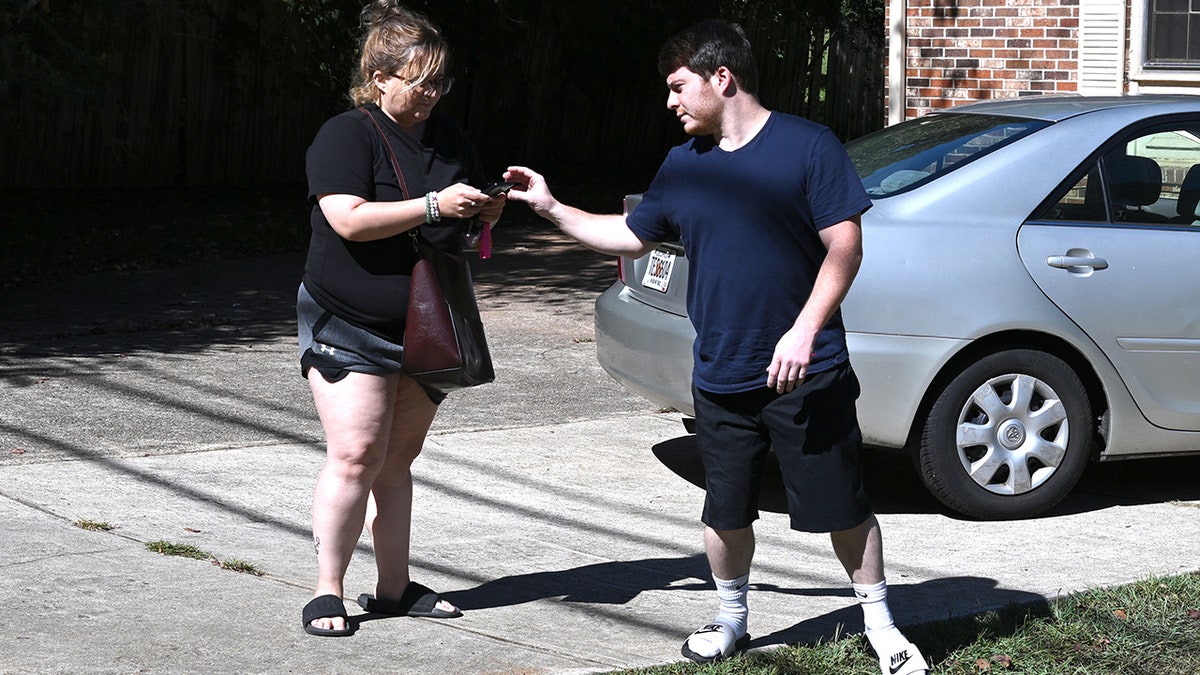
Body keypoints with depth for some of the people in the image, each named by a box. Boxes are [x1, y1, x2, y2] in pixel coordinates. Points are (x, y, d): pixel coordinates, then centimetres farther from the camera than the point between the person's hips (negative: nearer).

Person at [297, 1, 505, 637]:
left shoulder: (446, 136, 11)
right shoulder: (346, 135, -11)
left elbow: (471, 210, 24)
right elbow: (350, 220, -24)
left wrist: (488, 207, 0)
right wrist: (434, 206, -26)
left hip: (425, 332, 7)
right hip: (350, 328, -7)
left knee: (397, 458, 10)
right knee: (356, 454, -12)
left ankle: (394, 587, 16)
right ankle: (328, 592, -6)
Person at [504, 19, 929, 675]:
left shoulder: (807, 145, -8)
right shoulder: (684, 165, 9)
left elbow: (844, 247, -11)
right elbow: (630, 234, 22)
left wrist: (803, 331, -20)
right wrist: (551, 208, 17)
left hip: (806, 373, -5)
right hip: (720, 378, 5)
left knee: (842, 505, 1)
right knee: (725, 511, 12)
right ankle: (731, 619, 32)